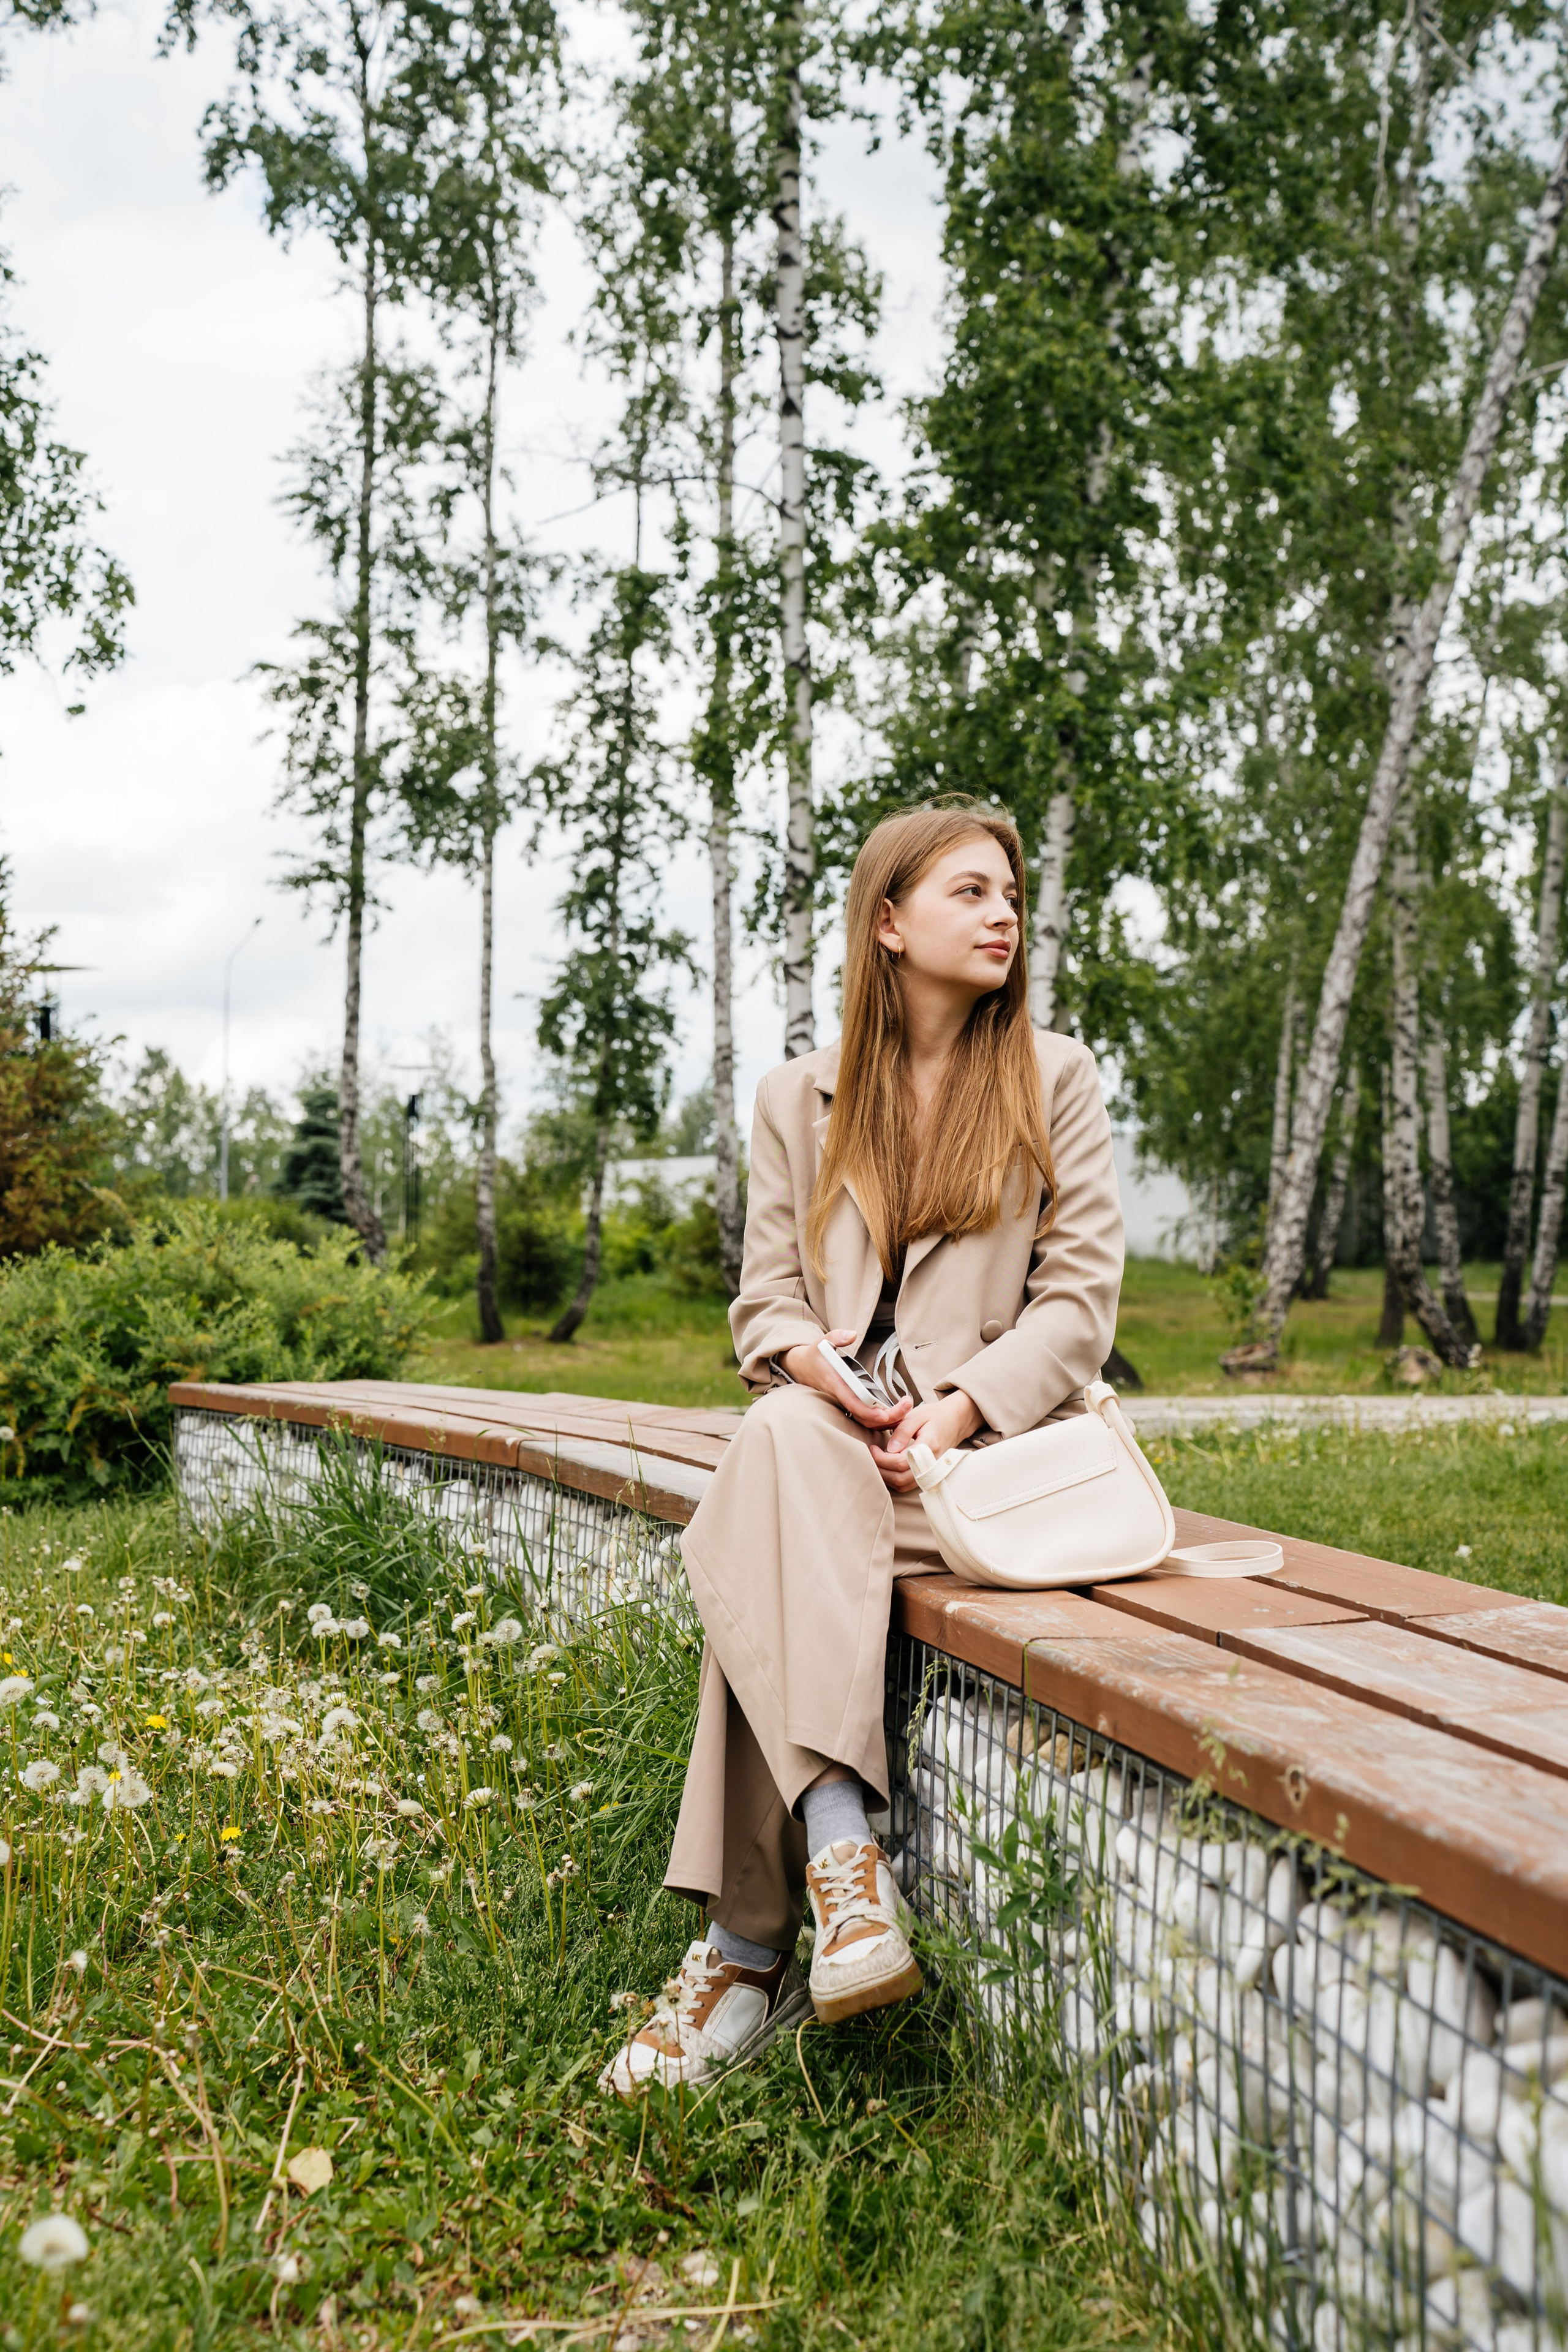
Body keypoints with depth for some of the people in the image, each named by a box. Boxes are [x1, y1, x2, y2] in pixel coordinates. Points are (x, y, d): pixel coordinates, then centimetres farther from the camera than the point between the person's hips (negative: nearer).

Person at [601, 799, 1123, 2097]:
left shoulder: (1055, 1081, 6)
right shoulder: (800, 1098, 13)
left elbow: (1079, 1298, 0)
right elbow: (765, 1296, 10)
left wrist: (954, 1409, -16)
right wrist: (809, 1359, -14)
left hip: (992, 1436, -2)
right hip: (830, 1426, 3)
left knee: (760, 1540, -31)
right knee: (781, 1437, -35)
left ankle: (751, 1952, -29)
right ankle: (840, 1853, -38)